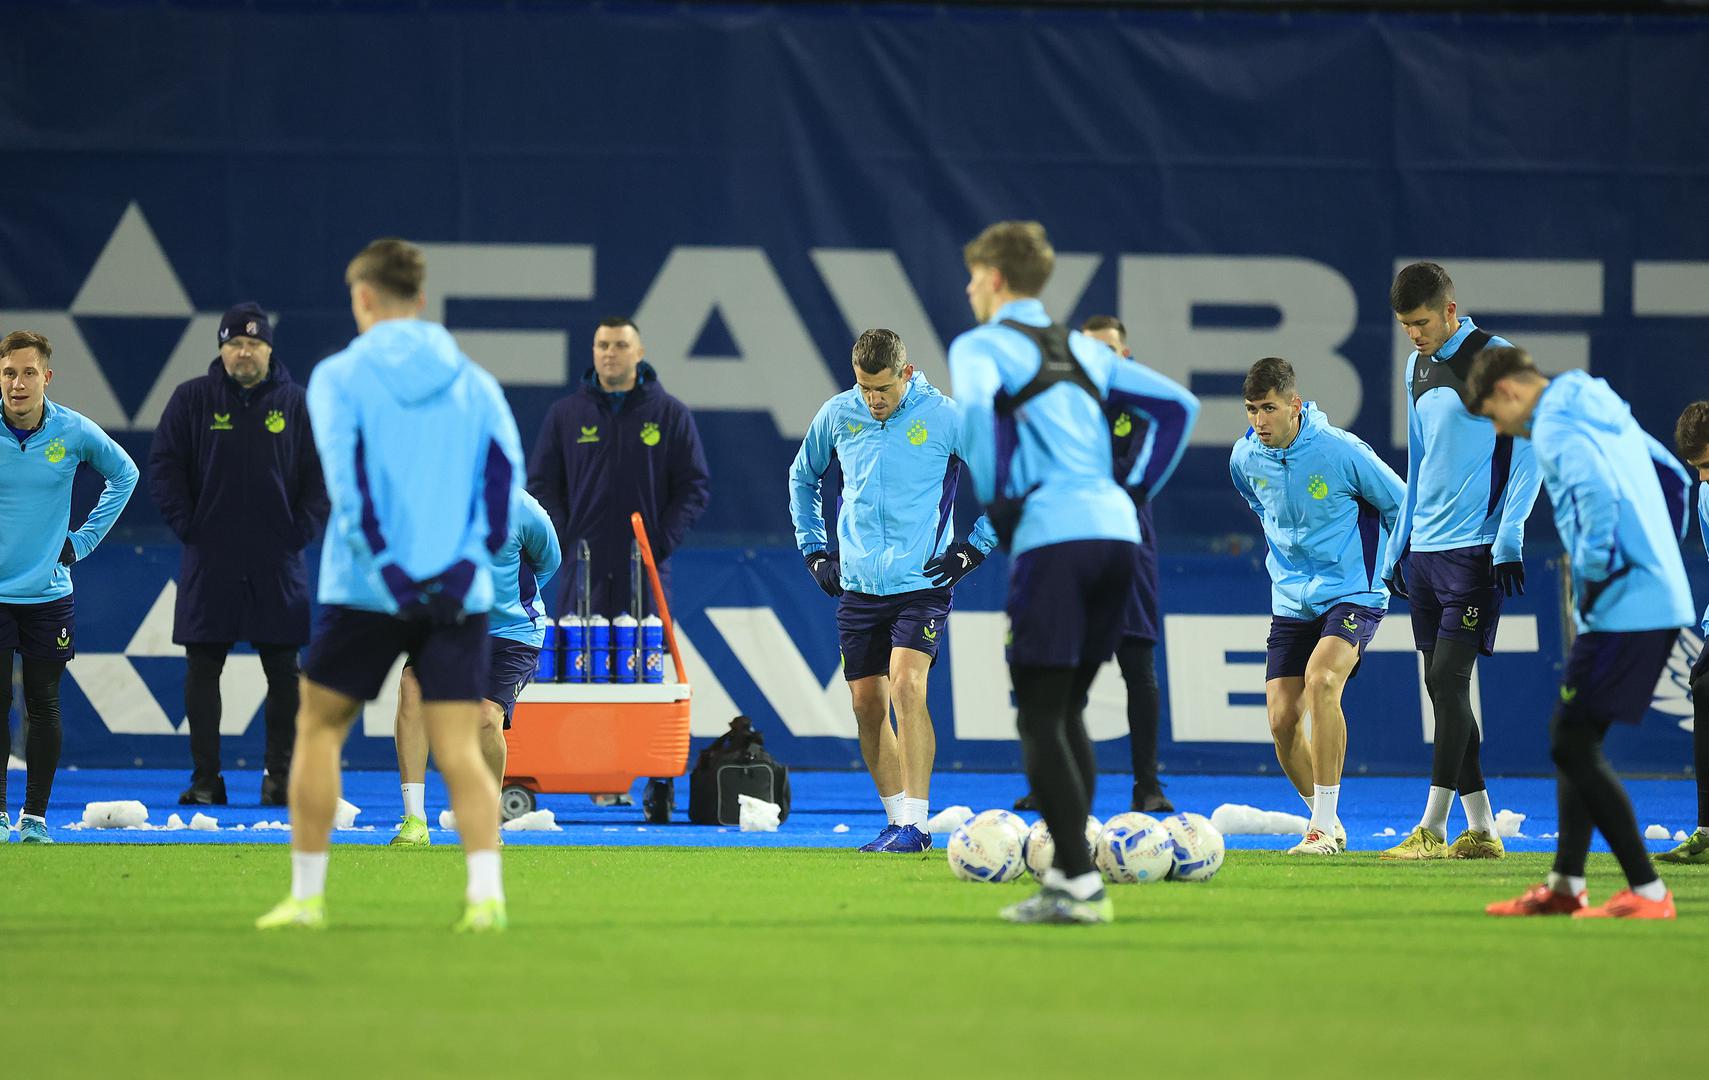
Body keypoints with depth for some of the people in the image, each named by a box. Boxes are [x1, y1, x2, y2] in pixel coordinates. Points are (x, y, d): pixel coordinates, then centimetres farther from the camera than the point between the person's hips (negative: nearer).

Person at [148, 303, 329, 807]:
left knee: (283, 670, 1)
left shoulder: (297, 403, 5)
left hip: (277, 563, 0)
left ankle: (280, 774, 8)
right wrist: (185, 525, -4)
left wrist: (302, 530, -2)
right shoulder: (192, 399, 3)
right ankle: (204, 778, 5)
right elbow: (163, 464, 4)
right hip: (209, 559, 0)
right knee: (202, 669, 0)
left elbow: (321, 473, 8)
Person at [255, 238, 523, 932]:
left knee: (319, 727, 14)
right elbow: (505, 474, -1)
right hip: (459, 596, 2)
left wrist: (385, 567, -13)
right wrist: (469, 560, -2)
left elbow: (346, 479, -12)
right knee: (458, 750, 0)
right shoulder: (473, 382, 10)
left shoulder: (340, 376, 1)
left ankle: (306, 895, 13)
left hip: (365, 590, -2)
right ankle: (485, 893, -18)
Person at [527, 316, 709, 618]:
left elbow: (694, 487, 5)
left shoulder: (672, 414, 6)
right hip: (584, 568, 1)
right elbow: (541, 485, 11)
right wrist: (561, 540, -4)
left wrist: (662, 543, -7)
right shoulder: (564, 413, 9)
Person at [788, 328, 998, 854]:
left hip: (922, 584, -4)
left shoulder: (945, 417, -8)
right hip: (857, 588, 4)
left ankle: (915, 824, -19)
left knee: (907, 687, -19)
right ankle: (897, 821, 14)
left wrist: (974, 548, -3)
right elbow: (803, 477, 23)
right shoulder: (837, 416, 3)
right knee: (867, 704, 3)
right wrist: (813, 550, 16)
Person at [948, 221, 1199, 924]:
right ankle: (1069, 870, 15)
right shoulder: (1083, 349, 24)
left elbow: (974, 407, -20)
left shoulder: (980, 346, 3)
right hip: (1116, 531, 7)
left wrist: (995, 499, -9)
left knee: (1040, 719, -5)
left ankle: (1079, 885, -13)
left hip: (1052, 537, -7)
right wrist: (1136, 491, 19)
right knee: (1068, 712, 17)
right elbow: (1178, 405, 23)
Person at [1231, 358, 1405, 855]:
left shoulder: (1340, 451, -18)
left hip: (1353, 595, -6)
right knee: (1282, 720, -5)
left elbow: (1401, 505, -2)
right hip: (1291, 603, 6)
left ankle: (1324, 827, -24)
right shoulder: (1245, 457, -2)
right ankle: (1326, 821, 19)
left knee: (1321, 680, -30)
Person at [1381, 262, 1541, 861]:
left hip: (1475, 551, -8)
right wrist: (1398, 545, 20)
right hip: (1425, 552, 8)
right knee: (1441, 688, 5)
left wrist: (1508, 539, -14)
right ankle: (1481, 829, 9)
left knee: (1448, 679, -13)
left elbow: (1528, 451, -9)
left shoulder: (1496, 359, -7)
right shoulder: (1418, 367, 15)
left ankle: (1432, 827, -12)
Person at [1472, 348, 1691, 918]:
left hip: (1623, 609, -10)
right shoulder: (1609, 414, 18)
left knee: (1573, 744, -5)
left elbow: (1598, 495, -29)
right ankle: (1565, 885, 19)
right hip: (1663, 600, 10)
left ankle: (1647, 892, -7)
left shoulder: (1554, 428, -12)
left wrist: (1595, 578, -17)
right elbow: (1673, 477, 28)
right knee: (1573, 738, 17)